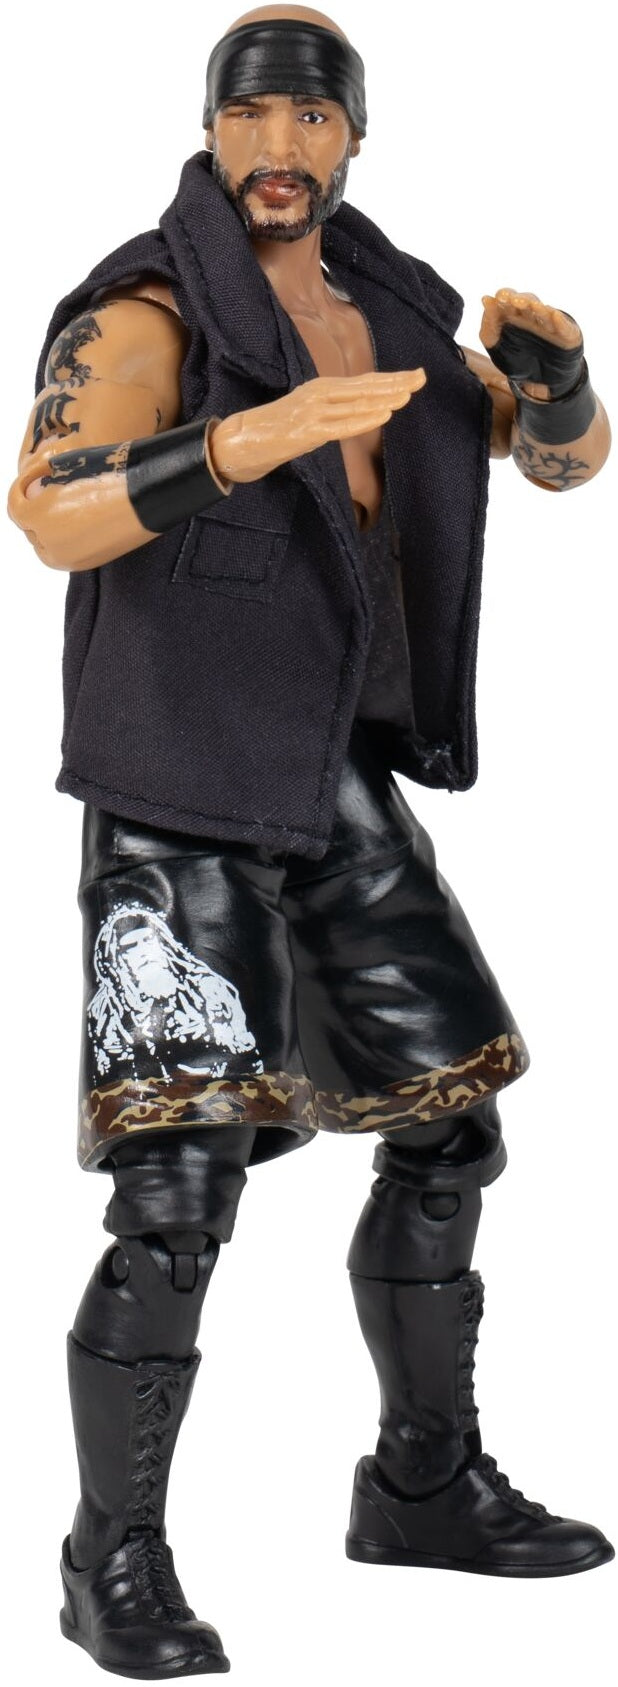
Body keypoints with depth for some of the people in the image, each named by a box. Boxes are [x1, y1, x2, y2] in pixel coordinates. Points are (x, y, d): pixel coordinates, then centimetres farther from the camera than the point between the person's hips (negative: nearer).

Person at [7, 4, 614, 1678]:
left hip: (324, 787, 8)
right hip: (175, 799, -7)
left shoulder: (374, 311, 10)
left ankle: (427, 1485, 27)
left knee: (446, 1132, 11)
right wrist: (241, 443, -46)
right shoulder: (141, 315, -14)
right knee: (179, 1197, -14)